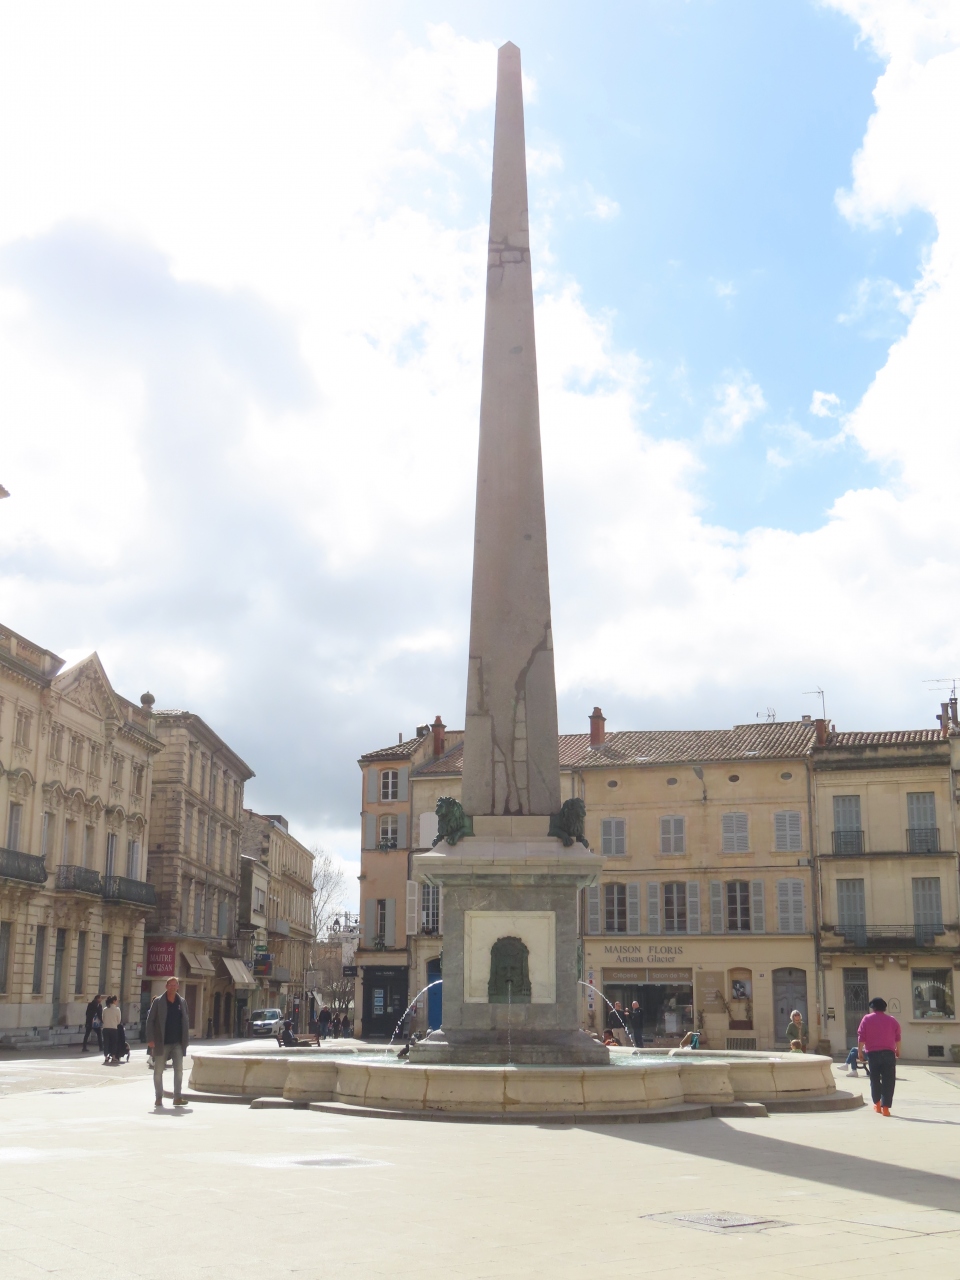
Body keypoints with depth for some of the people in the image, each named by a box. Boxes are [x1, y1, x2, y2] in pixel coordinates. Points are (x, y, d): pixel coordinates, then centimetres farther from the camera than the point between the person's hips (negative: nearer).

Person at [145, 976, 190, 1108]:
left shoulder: (182, 1002, 7)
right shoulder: (158, 1002, -3)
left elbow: (186, 1021, 11)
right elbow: (150, 1020, -4)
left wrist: (186, 1039, 4)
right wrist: (150, 1039, -11)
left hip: (177, 1043, 2)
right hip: (161, 1043, -2)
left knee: (179, 1069, -5)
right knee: (158, 1071, 5)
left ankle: (177, 1097, -2)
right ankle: (159, 1098, 15)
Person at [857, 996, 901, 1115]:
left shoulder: (867, 1019, 1)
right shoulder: (892, 1020, 8)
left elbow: (861, 1037, -3)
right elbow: (897, 1038, 11)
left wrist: (860, 1051, 4)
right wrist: (898, 1050, 25)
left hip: (872, 1053, 0)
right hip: (888, 1053, 1)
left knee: (874, 1079, 15)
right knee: (888, 1081, 2)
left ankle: (877, 1103, 19)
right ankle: (885, 1107, -5)